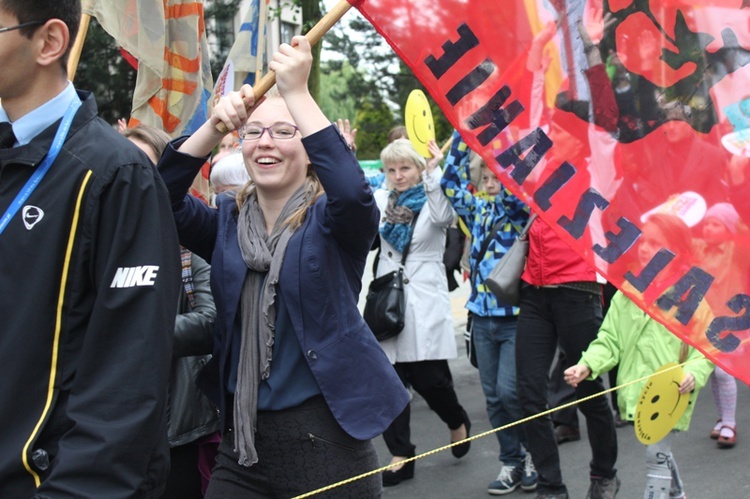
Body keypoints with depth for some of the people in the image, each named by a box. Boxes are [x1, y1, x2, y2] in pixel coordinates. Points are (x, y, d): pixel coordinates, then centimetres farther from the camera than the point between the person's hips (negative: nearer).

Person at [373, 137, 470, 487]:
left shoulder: (435, 199, 0)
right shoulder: (381, 200, 10)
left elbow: (443, 216, -22)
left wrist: (433, 174, -28)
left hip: (425, 302, -3)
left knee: (429, 378, -4)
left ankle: (458, 422, 28)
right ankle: (400, 455, 10)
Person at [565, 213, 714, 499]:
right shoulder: (628, 293, 6)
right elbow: (610, 340, 5)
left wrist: (694, 373, -23)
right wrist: (588, 365, -10)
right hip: (636, 390, 5)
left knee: (656, 456, -8)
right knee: (660, 453, 20)